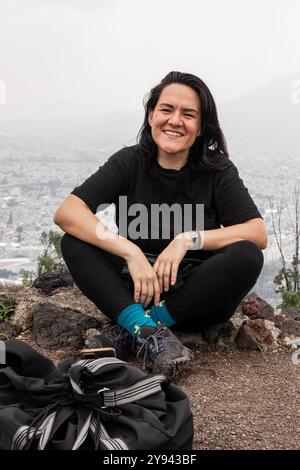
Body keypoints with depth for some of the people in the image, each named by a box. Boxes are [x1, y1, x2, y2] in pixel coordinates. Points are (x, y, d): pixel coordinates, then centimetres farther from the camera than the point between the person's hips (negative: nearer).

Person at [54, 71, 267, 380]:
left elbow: (258, 234, -14)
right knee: (74, 242, -19)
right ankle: (149, 331, -34)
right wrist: (131, 252, -30)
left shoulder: (217, 169, -4)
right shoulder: (130, 162, -4)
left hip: (196, 300, 0)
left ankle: (131, 331, -25)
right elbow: (66, 213, -17)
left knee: (247, 256, -28)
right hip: (136, 292, 1)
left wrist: (189, 239, -27)